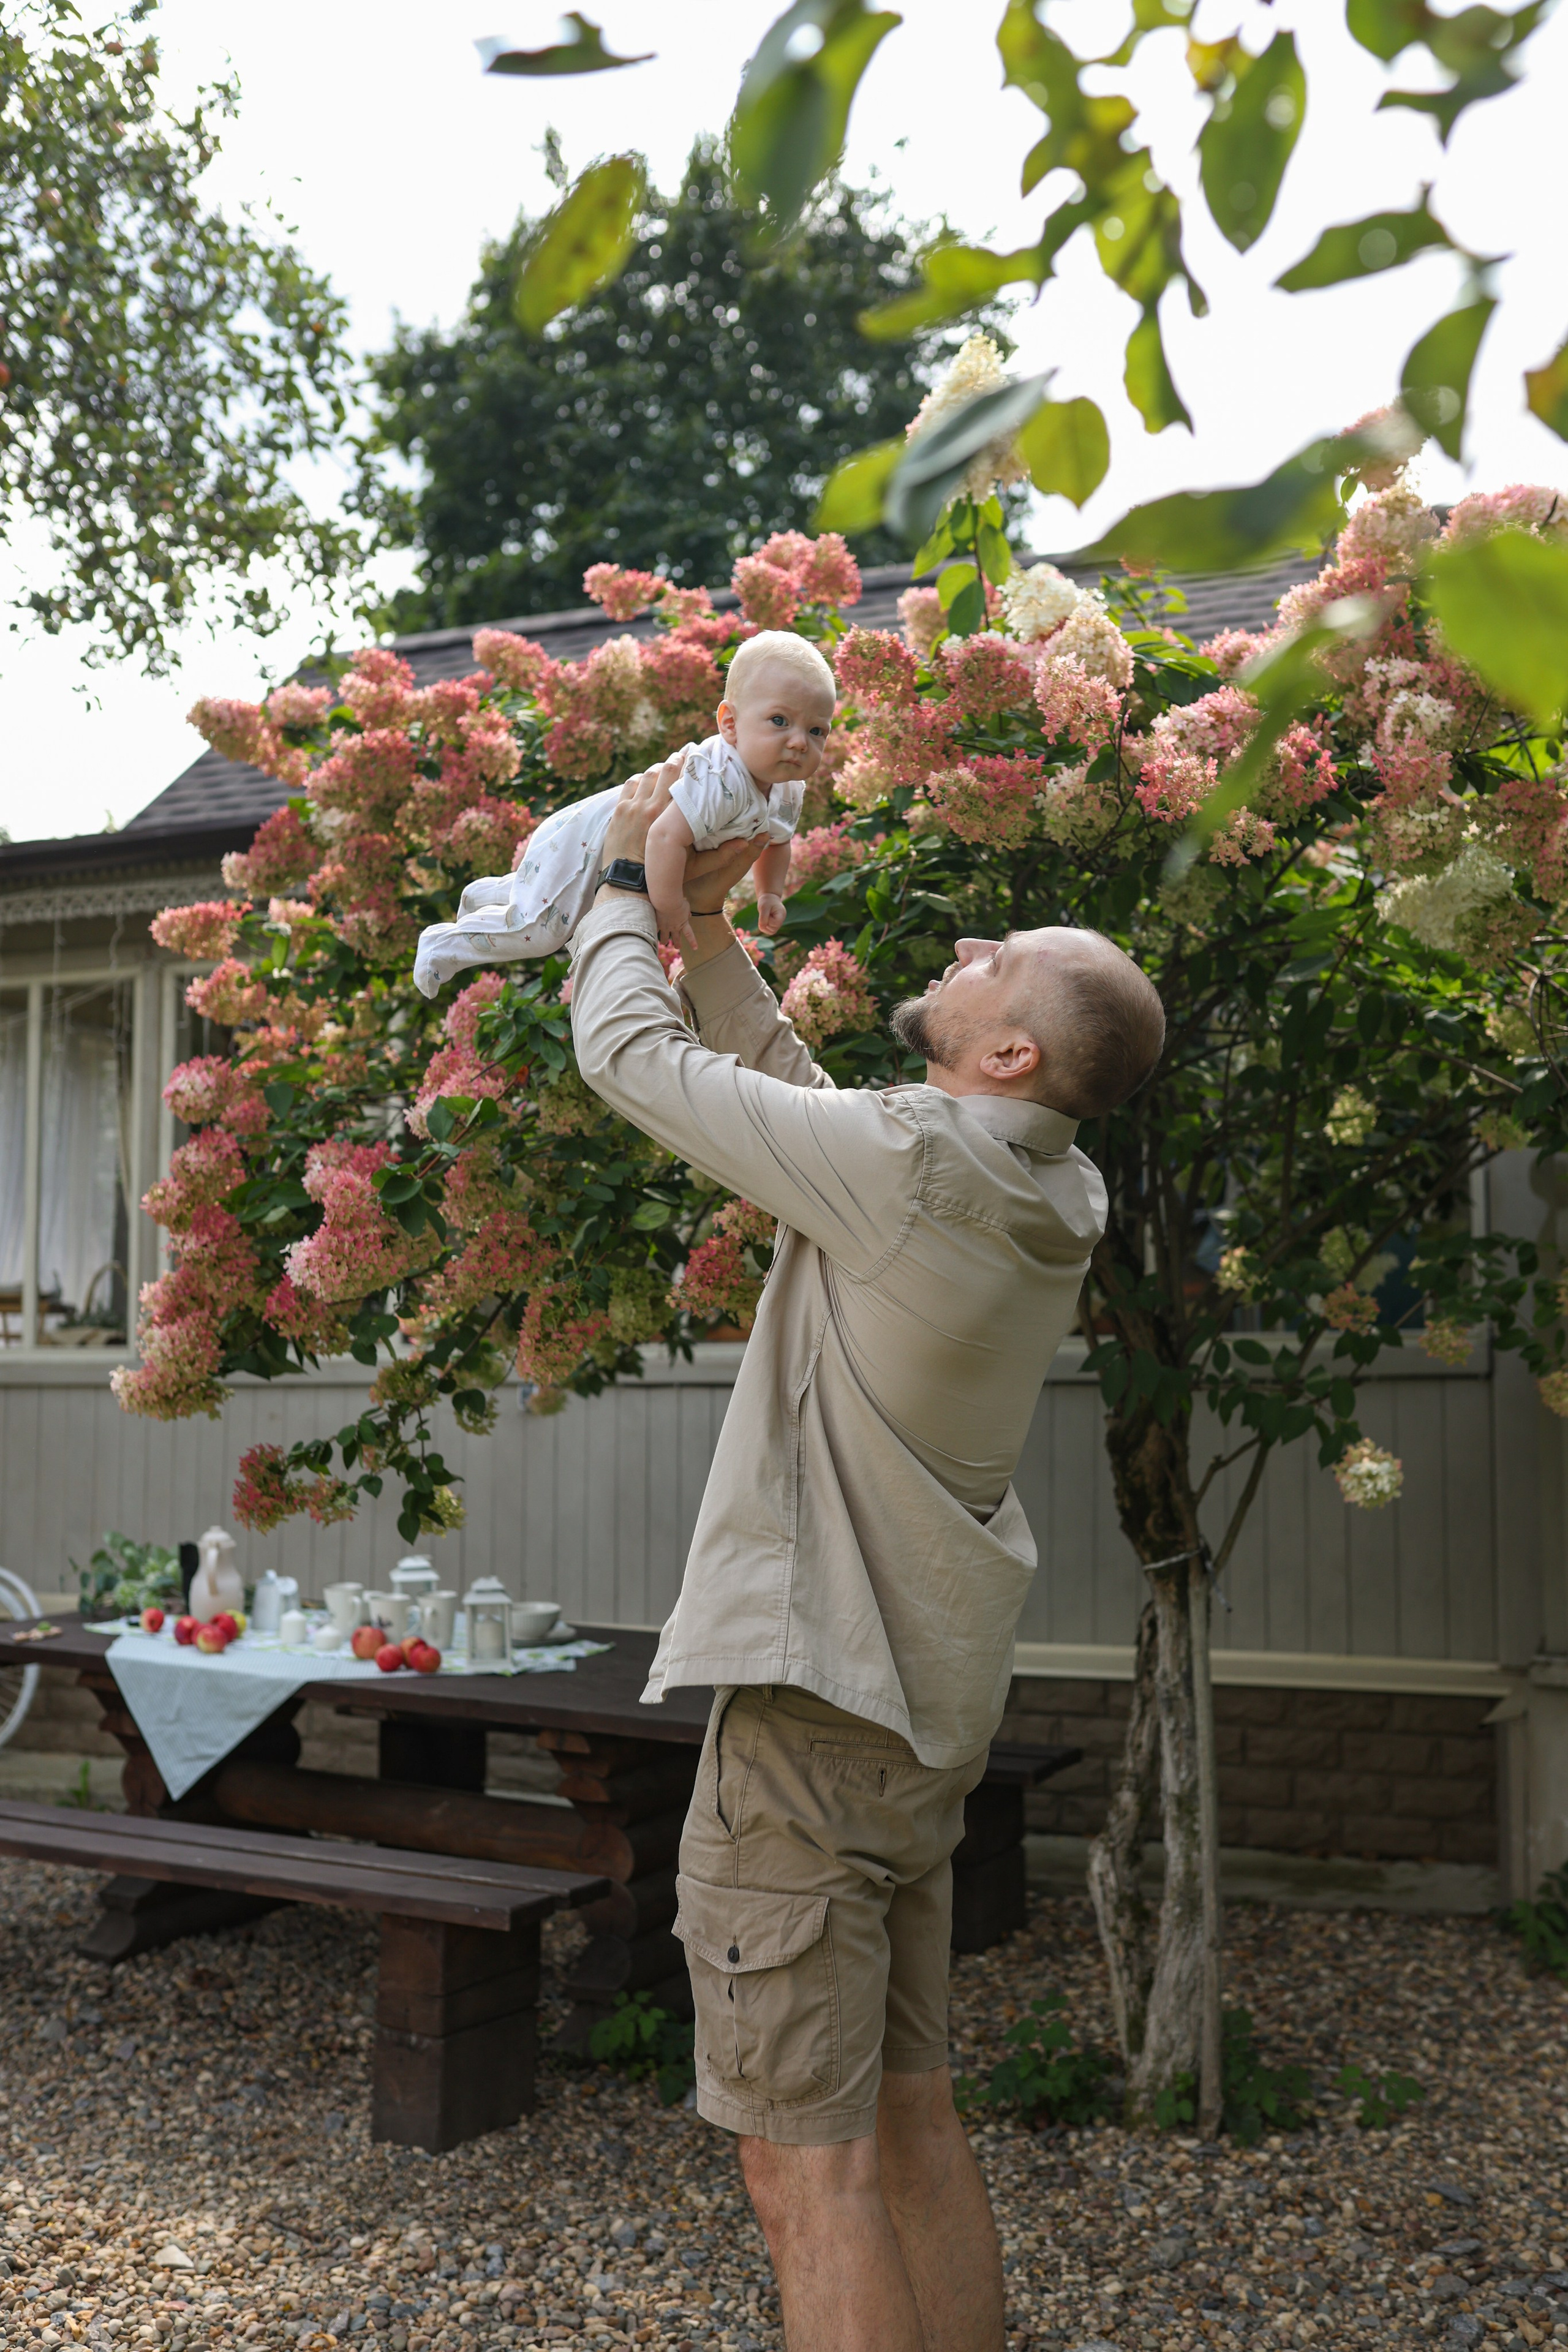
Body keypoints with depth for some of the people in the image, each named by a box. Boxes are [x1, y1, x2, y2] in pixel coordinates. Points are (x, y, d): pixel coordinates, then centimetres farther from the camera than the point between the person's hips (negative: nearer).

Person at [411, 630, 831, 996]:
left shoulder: (789, 793, -10)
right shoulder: (719, 780, -40)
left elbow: (775, 841, 13)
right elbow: (666, 837, -48)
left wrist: (770, 895, 1)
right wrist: (670, 909, -37)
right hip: (587, 841, -9)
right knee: (540, 931, -12)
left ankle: (490, 894, 50)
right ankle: (446, 944, 13)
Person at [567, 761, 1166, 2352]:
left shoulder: (907, 1165, -19)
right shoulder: (1041, 1200, 6)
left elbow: (631, 1054, -10)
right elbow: (791, 1093, 18)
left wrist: (625, 881, 7)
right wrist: (709, 930, 15)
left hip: (812, 1713, -9)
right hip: (929, 1718, 9)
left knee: (803, 2161, -2)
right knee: (909, 2119, 19)